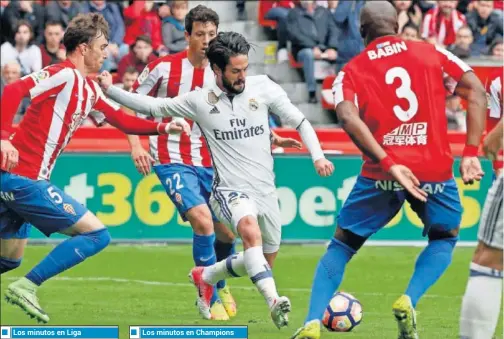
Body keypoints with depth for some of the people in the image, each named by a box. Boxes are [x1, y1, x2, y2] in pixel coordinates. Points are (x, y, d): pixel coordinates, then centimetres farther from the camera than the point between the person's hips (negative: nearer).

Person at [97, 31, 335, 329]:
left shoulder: (262, 87, 1)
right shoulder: (200, 101, -1)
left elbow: (300, 122, 6)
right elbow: (152, 107, 7)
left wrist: (317, 156, -7)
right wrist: (110, 90, -2)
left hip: (266, 190, 4)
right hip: (230, 190, -4)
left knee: (264, 262, 14)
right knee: (250, 229, -36)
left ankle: (205, 276, 39)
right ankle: (274, 302, -47)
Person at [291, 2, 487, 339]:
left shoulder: (351, 72, 7)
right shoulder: (432, 53, 11)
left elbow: (348, 117, -13)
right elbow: (476, 91, 1)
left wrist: (388, 165, -18)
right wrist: (471, 154, -2)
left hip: (381, 173, 0)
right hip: (435, 171, 0)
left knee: (341, 247, 16)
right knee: (444, 239, 27)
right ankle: (408, 301, 2)